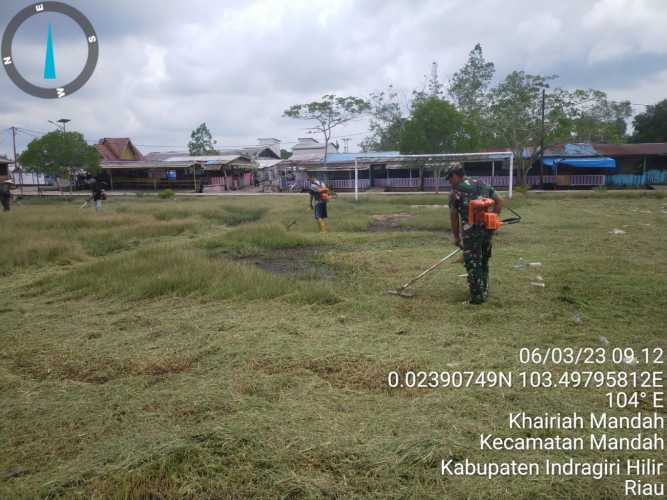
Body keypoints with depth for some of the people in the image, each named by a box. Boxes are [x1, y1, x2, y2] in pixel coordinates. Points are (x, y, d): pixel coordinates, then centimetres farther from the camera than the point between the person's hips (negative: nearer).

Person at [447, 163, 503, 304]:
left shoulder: (455, 192, 0)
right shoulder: (482, 184, 14)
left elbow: (454, 217, 4)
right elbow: (499, 201, 13)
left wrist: (456, 237, 13)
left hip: (471, 231, -6)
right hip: (487, 229, 6)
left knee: (473, 264, 3)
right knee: (484, 261, 20)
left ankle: (477, 296, 5)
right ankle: (484, 291, 30)